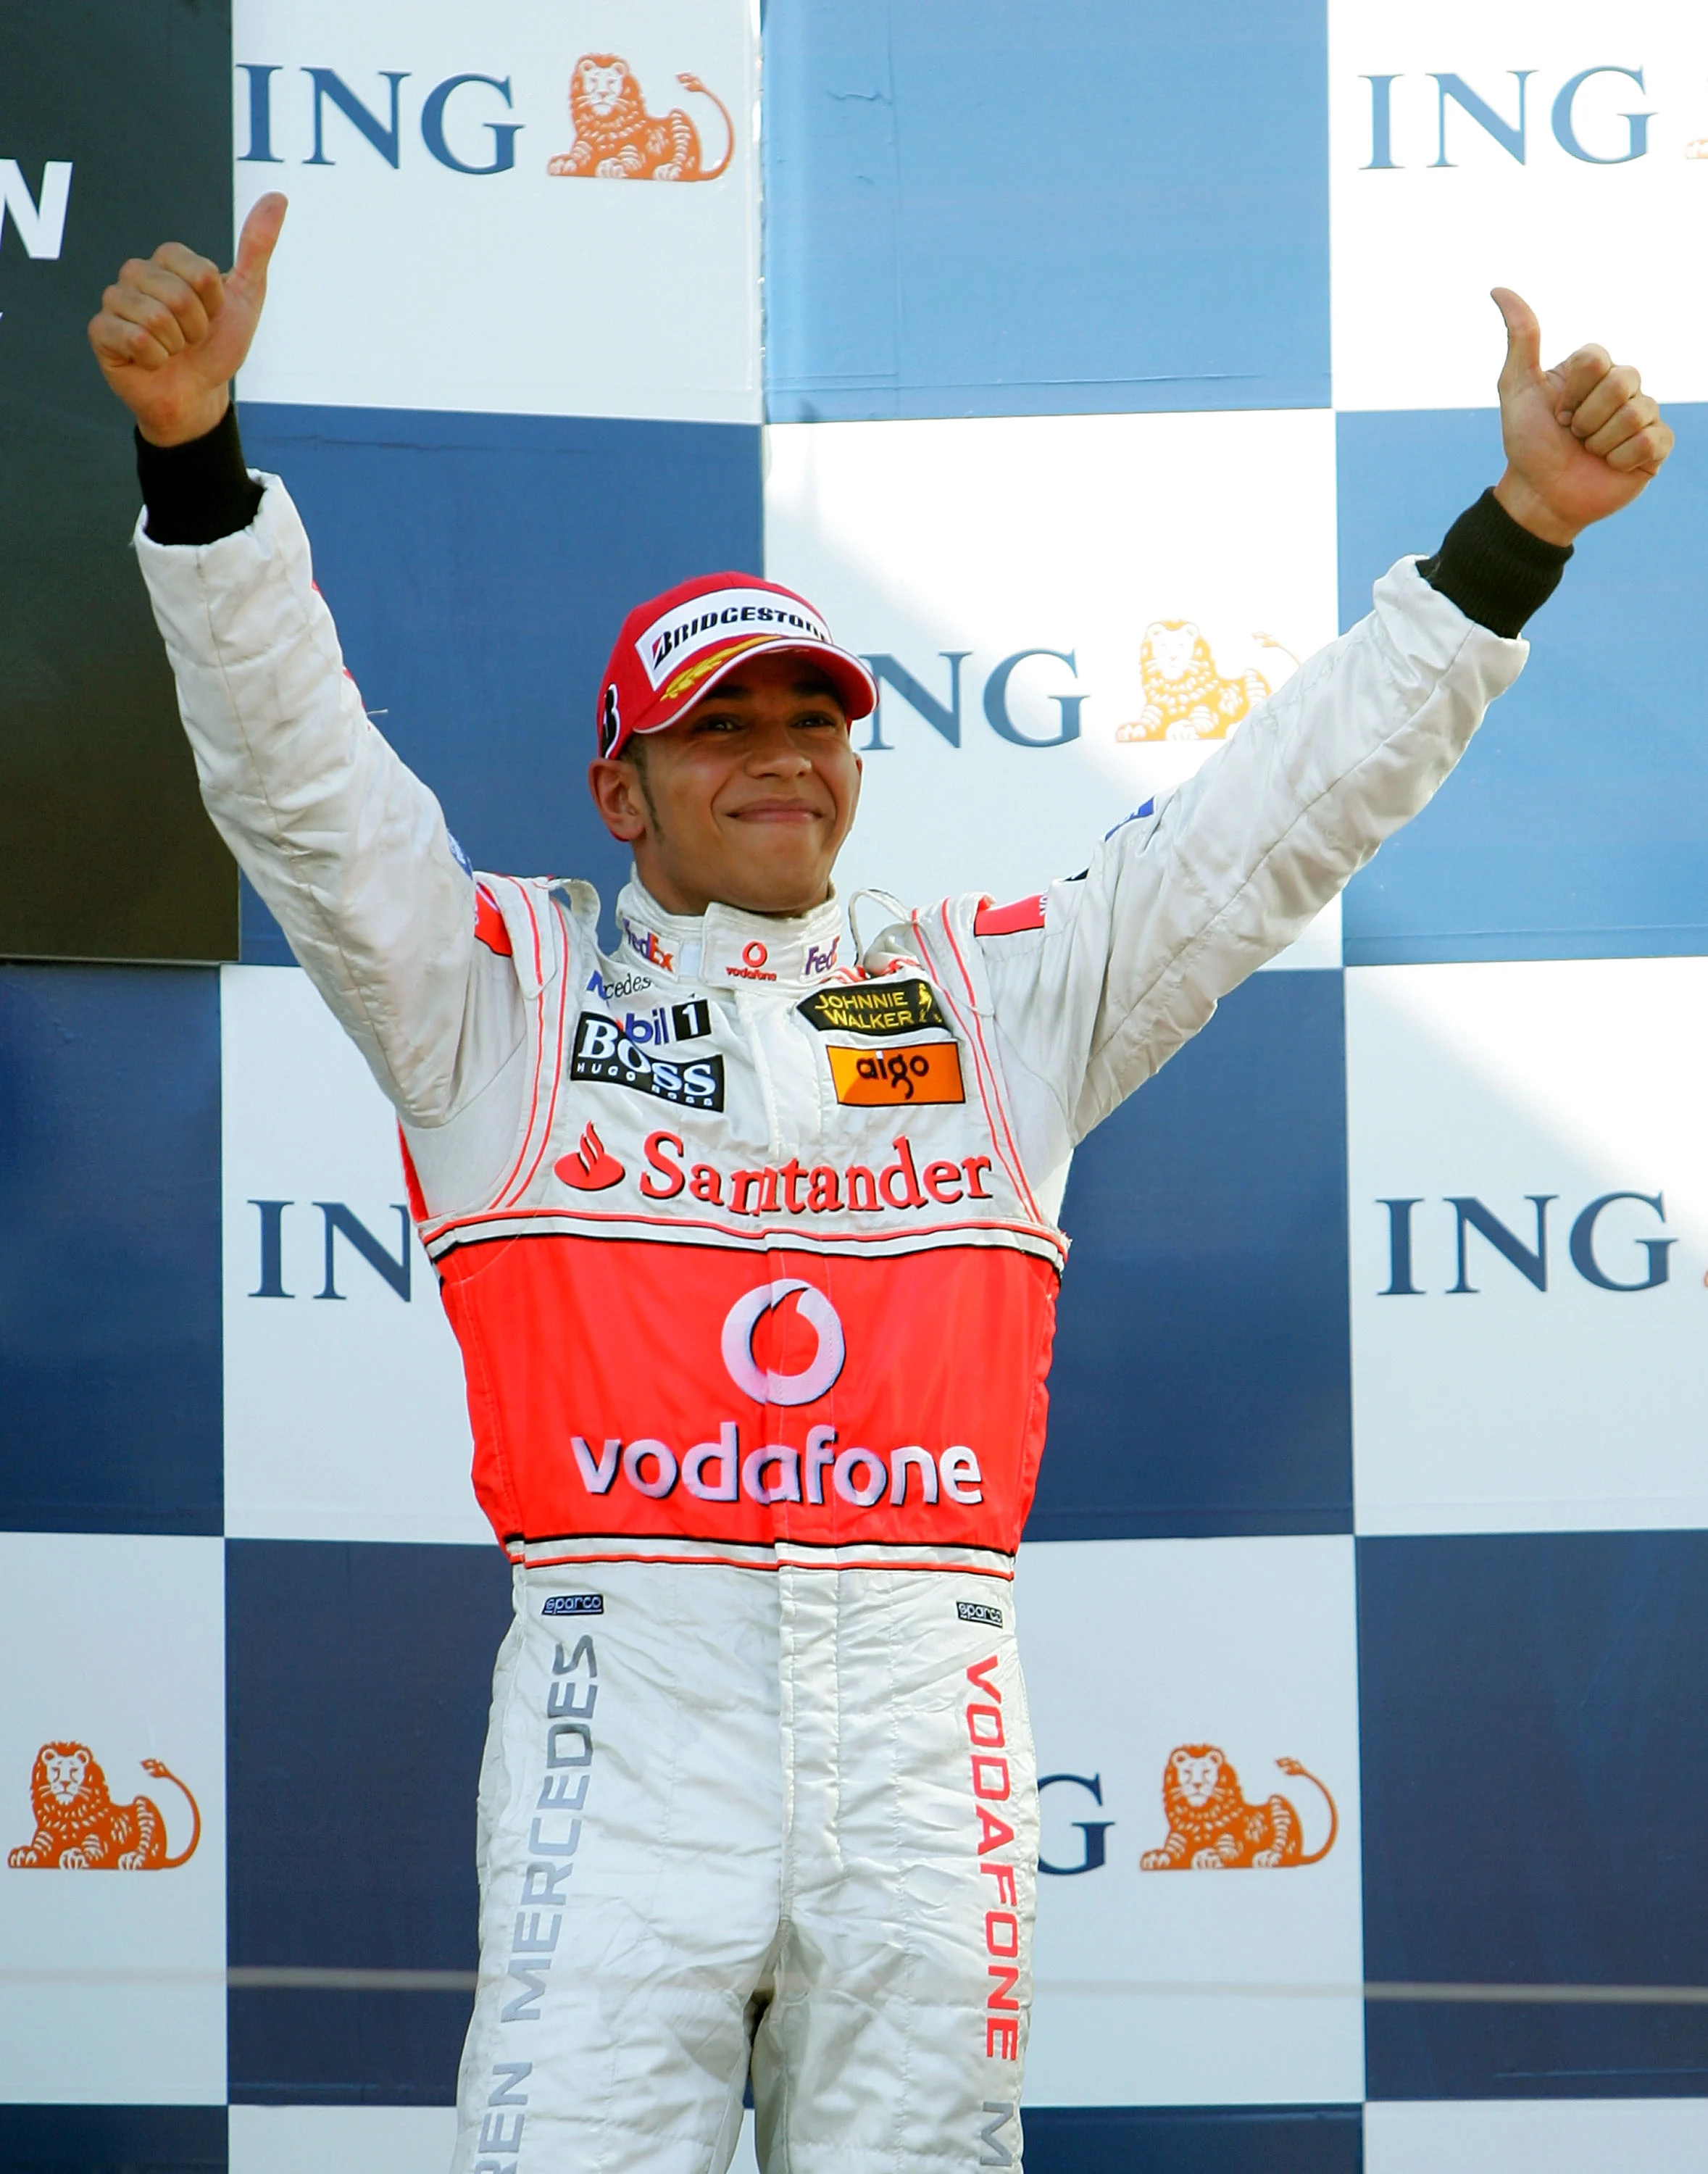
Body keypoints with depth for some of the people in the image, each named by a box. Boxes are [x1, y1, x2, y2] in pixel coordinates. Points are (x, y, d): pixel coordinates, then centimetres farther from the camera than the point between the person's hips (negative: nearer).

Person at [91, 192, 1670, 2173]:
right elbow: (293, 775, 3)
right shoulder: (503, 991, 14)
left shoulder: (1003, 998, 21)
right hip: (625, 1698, -2)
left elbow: (1281, 820, 18)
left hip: (925, 1727, 3)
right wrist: (197, 461, -12)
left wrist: (1514, 535, 9)